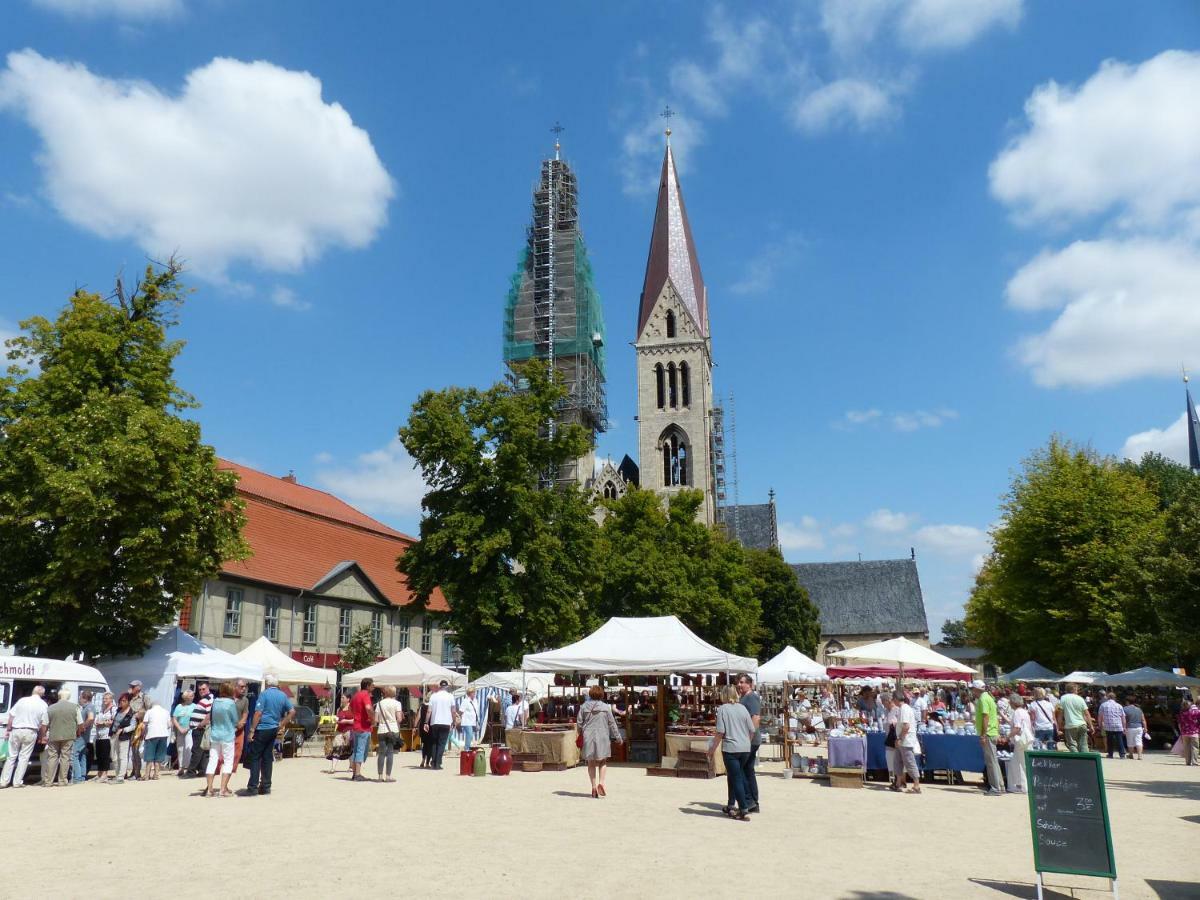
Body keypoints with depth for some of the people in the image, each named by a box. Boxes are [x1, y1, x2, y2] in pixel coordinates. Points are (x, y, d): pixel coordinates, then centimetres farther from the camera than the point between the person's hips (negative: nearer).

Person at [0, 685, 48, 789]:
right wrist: (41, 737, 10)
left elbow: (11, 716, 2)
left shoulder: (22, 700, 3)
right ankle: (17, 782, 4)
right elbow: (44, 724, -1)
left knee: (11, 756, 12)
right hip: (30, 733, -2)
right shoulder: (43, 705, 0)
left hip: (16, 731, 2)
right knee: (24, 757, 7)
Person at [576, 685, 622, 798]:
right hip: (602, 737, -1)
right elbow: (612, 723, 1)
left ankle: (594, 786, 7)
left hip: (588, 738, 1)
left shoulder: (584, 707, 0)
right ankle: (601, 782, -6)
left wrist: (580, 735, 20)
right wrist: (617, 737, 9)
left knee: (591, 763, 11)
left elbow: (579, 723, 4)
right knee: (602, 761, 13)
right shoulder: (606, 707, -2)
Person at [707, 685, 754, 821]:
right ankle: (731, 806, 27)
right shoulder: (743, 708, 5)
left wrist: (712, 748, -2)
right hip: (745, 749, 5)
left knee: (736, 779, 1)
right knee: (733, 776, 20)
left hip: (730, 749, -5)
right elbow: (752, 730, 7)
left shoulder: (722, 709, -7)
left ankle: (744, 811, -2)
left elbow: (720, 732, -12)